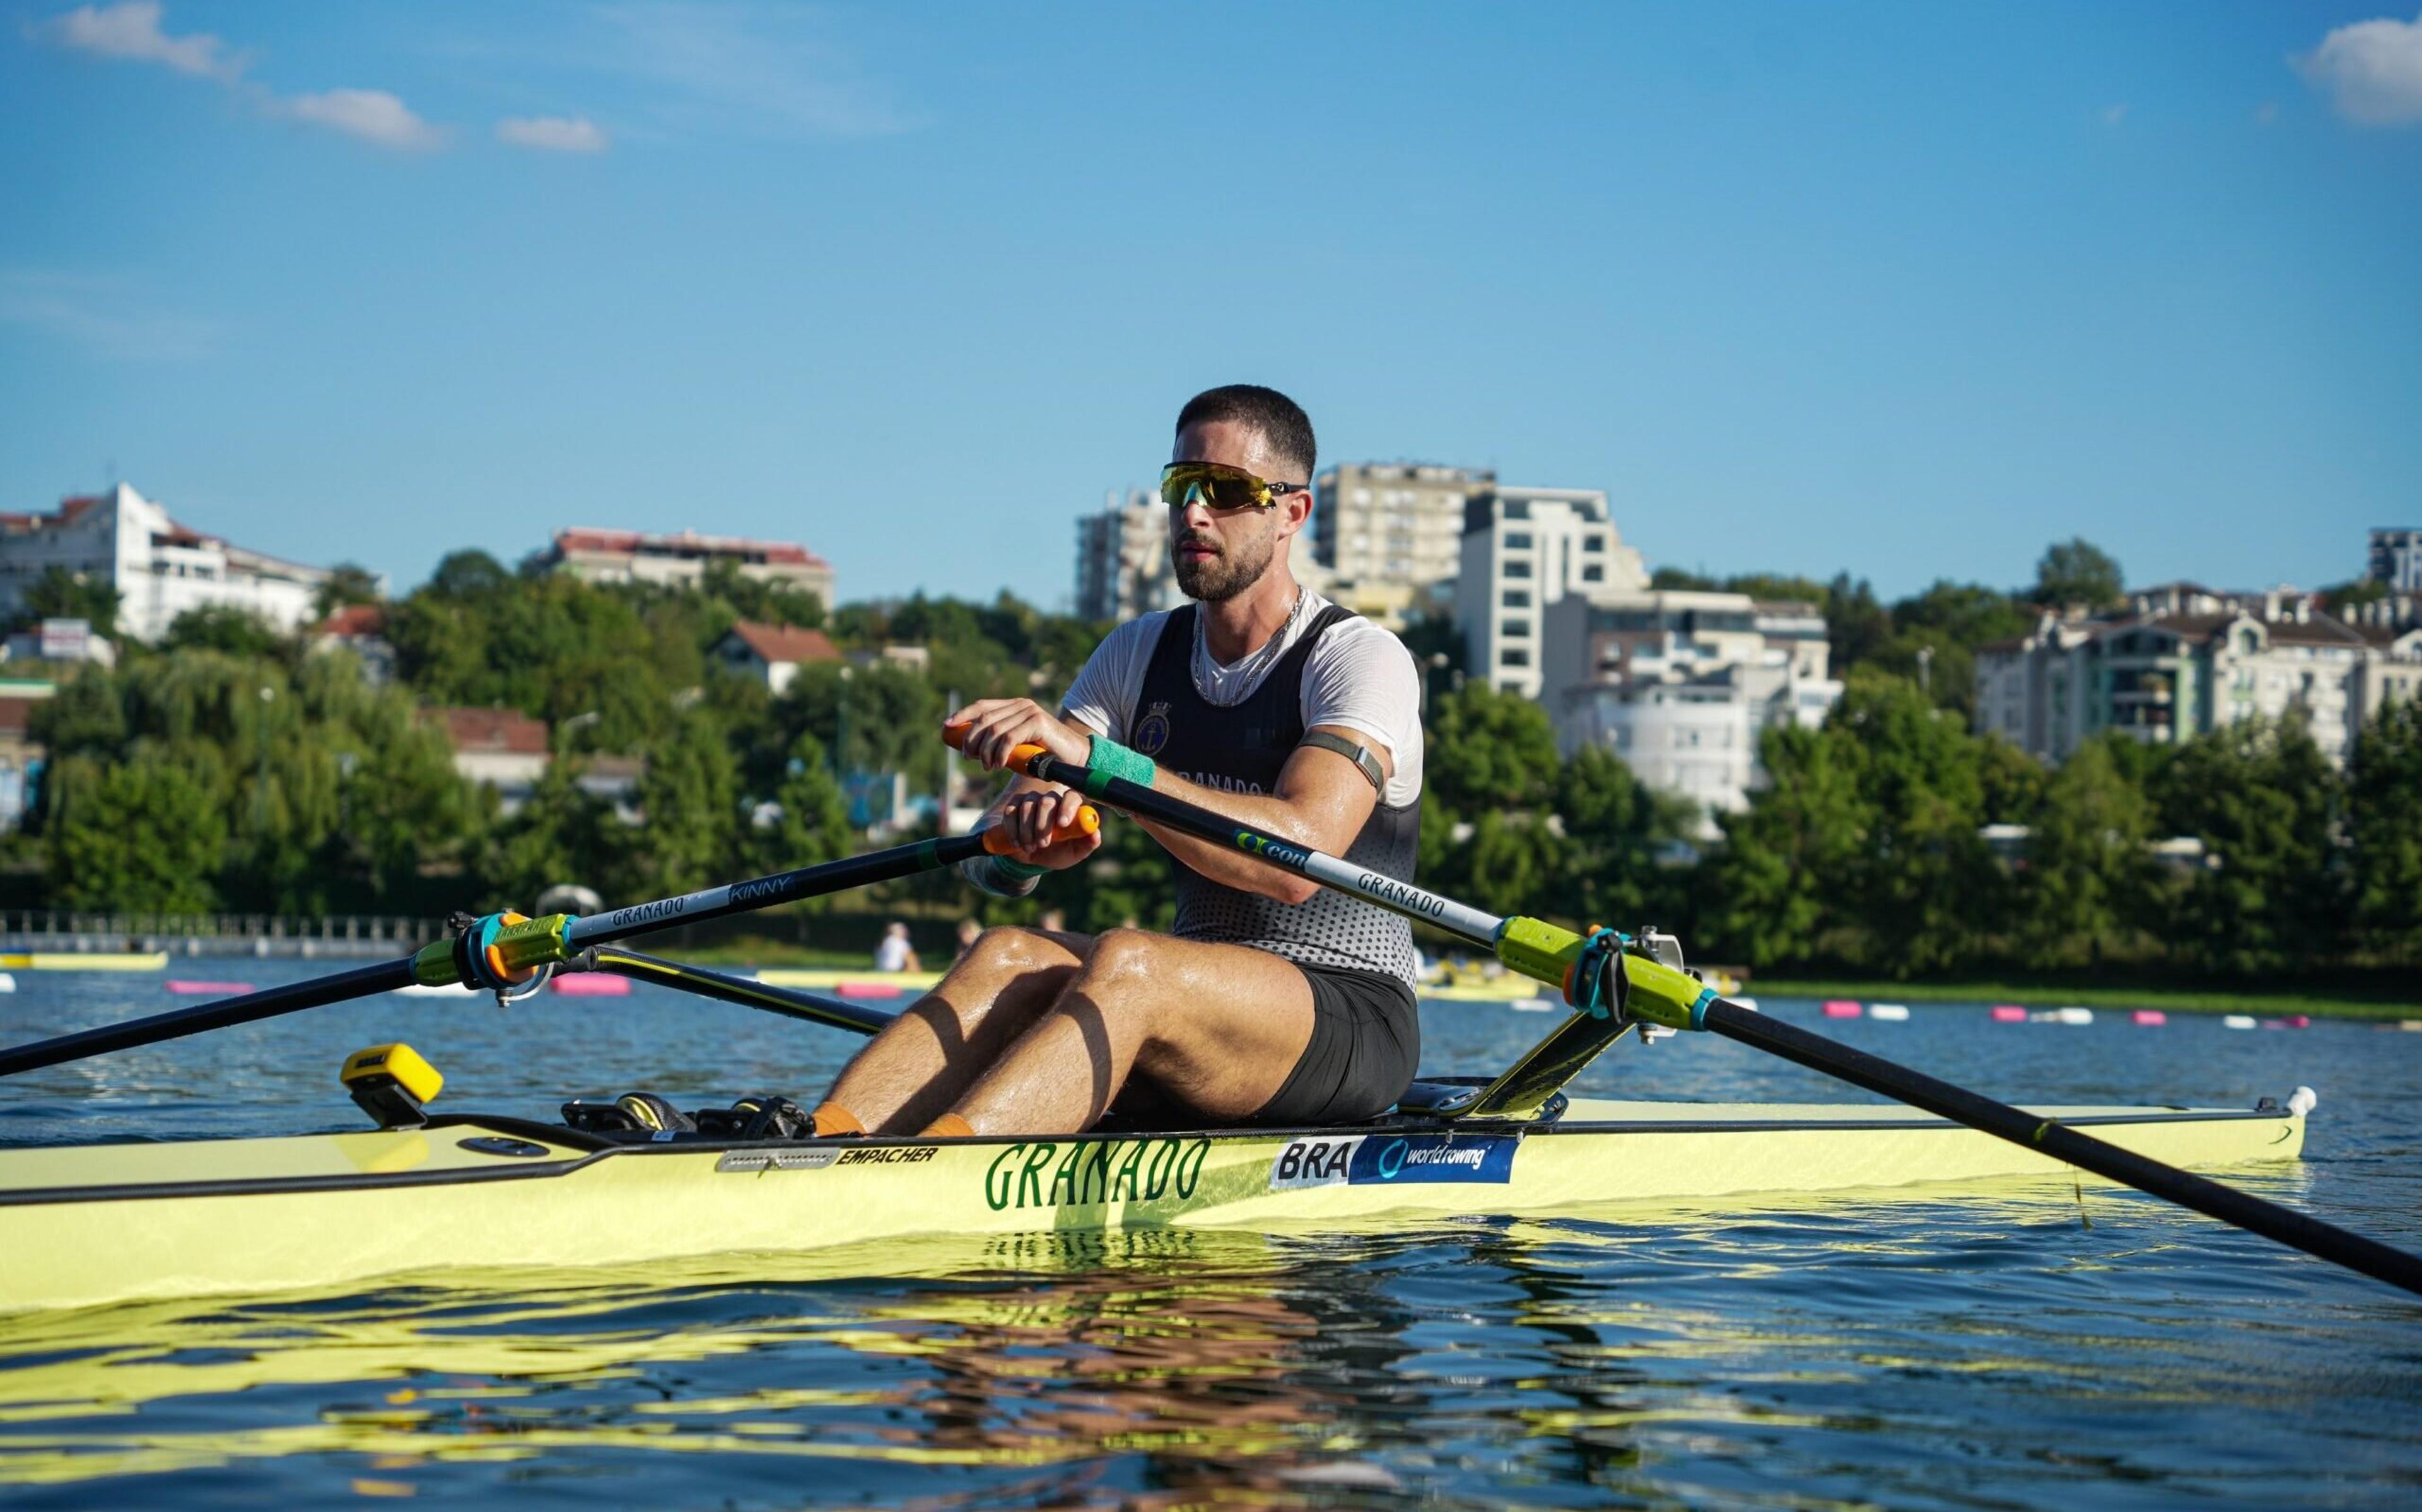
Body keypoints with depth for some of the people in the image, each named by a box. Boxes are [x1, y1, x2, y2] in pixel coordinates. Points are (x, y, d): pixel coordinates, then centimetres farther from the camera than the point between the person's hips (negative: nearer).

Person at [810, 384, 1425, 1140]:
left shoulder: (1361, 658, -8)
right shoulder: (1140, 654, 11)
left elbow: (1298, 856, -27)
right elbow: (988, 864, 2)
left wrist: (1097, 760, -36)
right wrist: (1021, 839, -25)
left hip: (1355, 1027, -6)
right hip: (1202, 1010, 6)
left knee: (1125, 963, -33)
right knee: (1010, 956, -23)